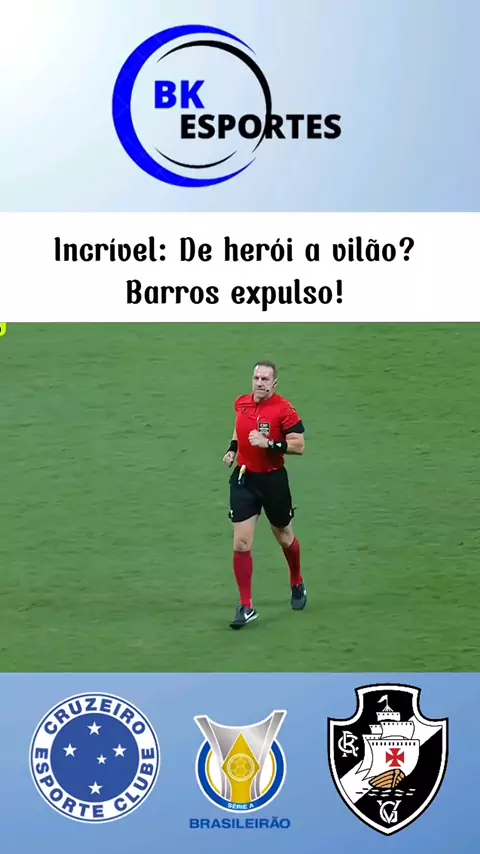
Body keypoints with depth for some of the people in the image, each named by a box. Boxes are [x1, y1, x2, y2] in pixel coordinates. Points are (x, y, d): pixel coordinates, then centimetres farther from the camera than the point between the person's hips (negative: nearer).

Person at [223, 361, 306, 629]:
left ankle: (297, 585, 44)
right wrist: (233, 447, 8)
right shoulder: (242, 403, 1)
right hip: (244, 479, 3)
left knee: (284, 537, 16)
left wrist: (268, 443, -28)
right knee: (241, 543, -5)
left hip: (273, 480, -3)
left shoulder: (284, 409, -16)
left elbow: (299, 445, -18)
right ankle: (246, 607, 2)